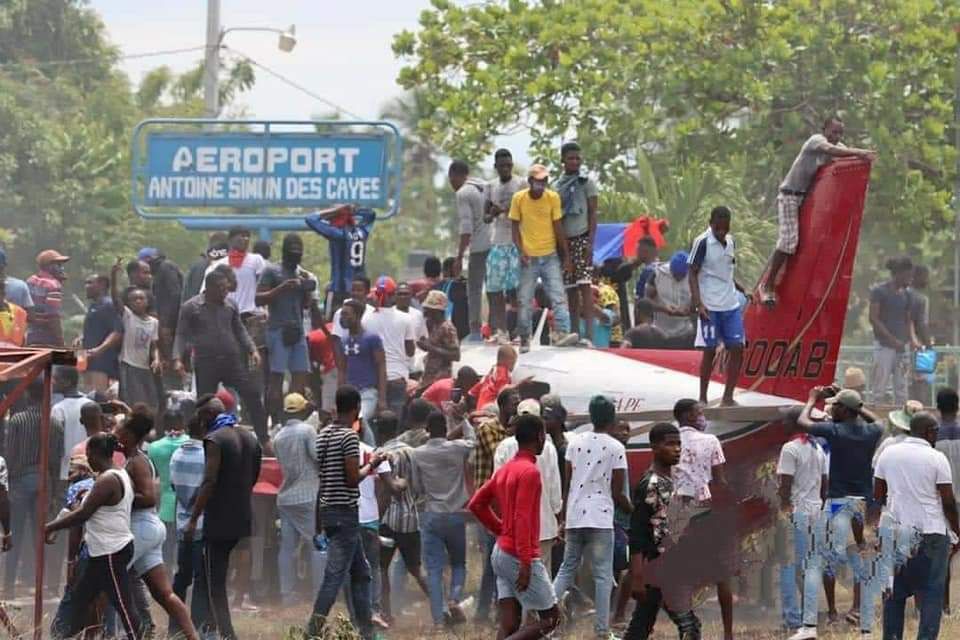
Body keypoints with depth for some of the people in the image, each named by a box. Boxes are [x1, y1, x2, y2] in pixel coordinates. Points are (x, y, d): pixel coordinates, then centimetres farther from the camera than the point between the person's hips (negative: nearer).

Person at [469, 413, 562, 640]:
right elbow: (522, 519, -22)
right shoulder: (530, 471, -15)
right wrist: (526, 563, -24)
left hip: (502, 552, 9)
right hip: (520, 557, -9)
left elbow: (476, 504, 20)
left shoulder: (505, 470, 12)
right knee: (551, 619, -1)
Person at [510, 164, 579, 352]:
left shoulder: (553, 198, -3)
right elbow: (515, 227, 1)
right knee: (525, 300, 2)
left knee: (558, 296, -12)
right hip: (529, 258, 0)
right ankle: (524, 339, 11)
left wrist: (566, 256, 1)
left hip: (550, 256, 0)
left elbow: (558, 228, 2)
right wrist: (521, 251, -12)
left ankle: (562, 333, -20)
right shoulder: (518, 199, -4)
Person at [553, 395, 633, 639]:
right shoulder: (616, 448, -5)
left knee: (567, 568, 15)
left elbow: (567, 485, 8)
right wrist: (635, 512, 12)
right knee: (603, 575, 1)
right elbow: (617, 493, -5)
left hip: (574, 517, 4)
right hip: (600, 518, -4)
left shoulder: (575, 443, 7)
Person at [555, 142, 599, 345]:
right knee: (570, 289, 5)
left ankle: (589, 334, -17)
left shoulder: (586, 183, 3)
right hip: (563, 240, 5)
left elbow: (593, 214, -2)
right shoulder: (557, 185, 15)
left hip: (581, 238, -5)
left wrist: (590, 242, -11)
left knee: (584, 286, -12)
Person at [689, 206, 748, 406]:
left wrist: (741, 289, 10)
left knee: (737, 349, 1)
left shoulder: (730, 242, 10)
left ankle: (728, 397, 7)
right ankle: (702, 399, 6)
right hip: (710, 307, -6)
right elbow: (693, 273, -9)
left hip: (731, 305, 6)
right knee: (710, 351, -3)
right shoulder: (702, 243, -9)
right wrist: (698, 303, -17)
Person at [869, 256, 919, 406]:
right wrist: (892, 339, -16)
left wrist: (913, 339, -2)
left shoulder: (907, 294, 10)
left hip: (903, 345, 6)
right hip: (884, 345, -6)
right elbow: (874, 319, -10)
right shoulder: (879, 291, -7)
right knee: (879, 390, -6)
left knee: (902, 390, 6)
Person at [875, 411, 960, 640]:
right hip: (931, 532, -4)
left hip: (895, 532, 4)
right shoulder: (936, 459, -7)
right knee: (931, 594, 0)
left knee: (895, 593, 11)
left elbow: (878, 495, 10)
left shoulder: (888, 454, 6)